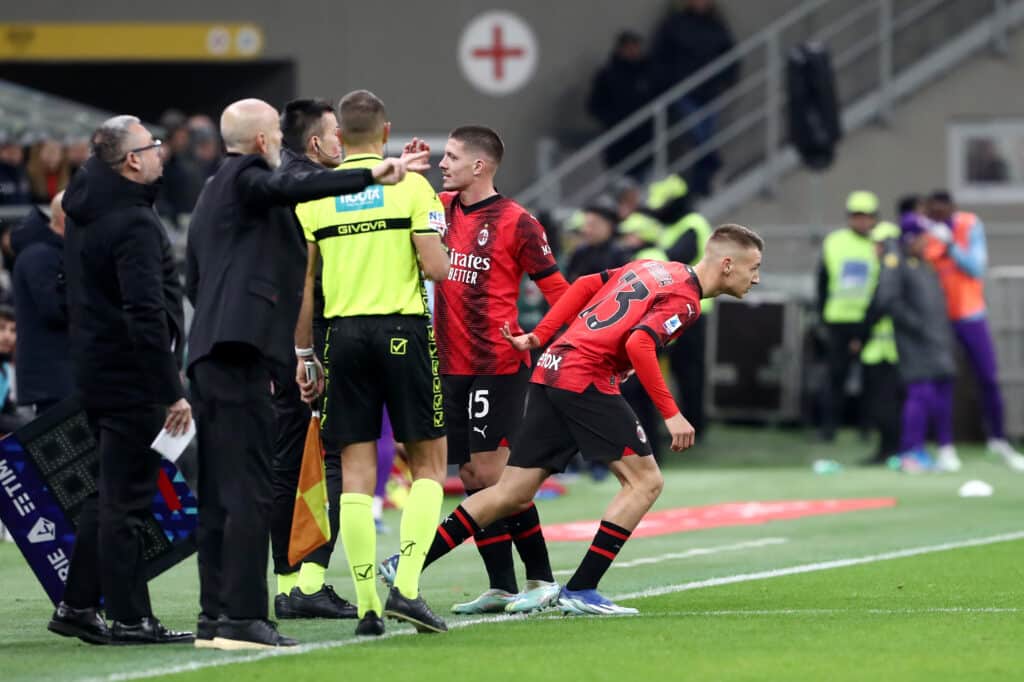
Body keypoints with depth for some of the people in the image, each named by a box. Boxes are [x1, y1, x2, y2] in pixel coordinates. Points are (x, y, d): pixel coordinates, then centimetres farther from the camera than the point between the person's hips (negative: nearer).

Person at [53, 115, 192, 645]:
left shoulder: (83, 210, 10)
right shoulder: (134, 224, -20)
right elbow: (146, 316, -25)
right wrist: (172, 391, -22)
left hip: (93, 372, 9)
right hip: (131, 380, -9)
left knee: (111, 493, 18)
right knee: (127, 498, -4)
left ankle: (77, 606, 23)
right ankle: (128, 619, 1)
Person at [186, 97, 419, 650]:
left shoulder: (212, 192, 24)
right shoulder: (246, 177, -2)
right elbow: (291, 188, -24)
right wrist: (369, 175, -32)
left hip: (208, 355, 10)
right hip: (241, 355, -10)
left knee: (218, 494, 10)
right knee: (250, 490, -12)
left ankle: (215, 617, 11)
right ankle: (243, 618, -16)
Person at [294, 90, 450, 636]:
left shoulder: (314, 194, 5)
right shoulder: (410, 185, -3)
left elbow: (301, 283, 5)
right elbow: (436, 267, -9)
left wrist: (303, 355, 12)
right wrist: (442, 258, 14)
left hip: (344, 334, 2)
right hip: (404, 330, -2)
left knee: (356, 471, 4)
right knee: (429, 464, 7)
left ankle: (367, 605, 1)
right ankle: (406, 587, -7)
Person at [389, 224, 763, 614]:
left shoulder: (651, 268, 20)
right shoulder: (685, 300, -8)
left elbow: (585, 285, 19)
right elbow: (639, 344, -21)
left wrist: (539, 337, 18)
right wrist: (670, 413, -19)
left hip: (551, 371, 9)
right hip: (586, 380, -9)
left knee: (514, 494, 8)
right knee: (644, 480, -2)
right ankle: (580, 590, -6)